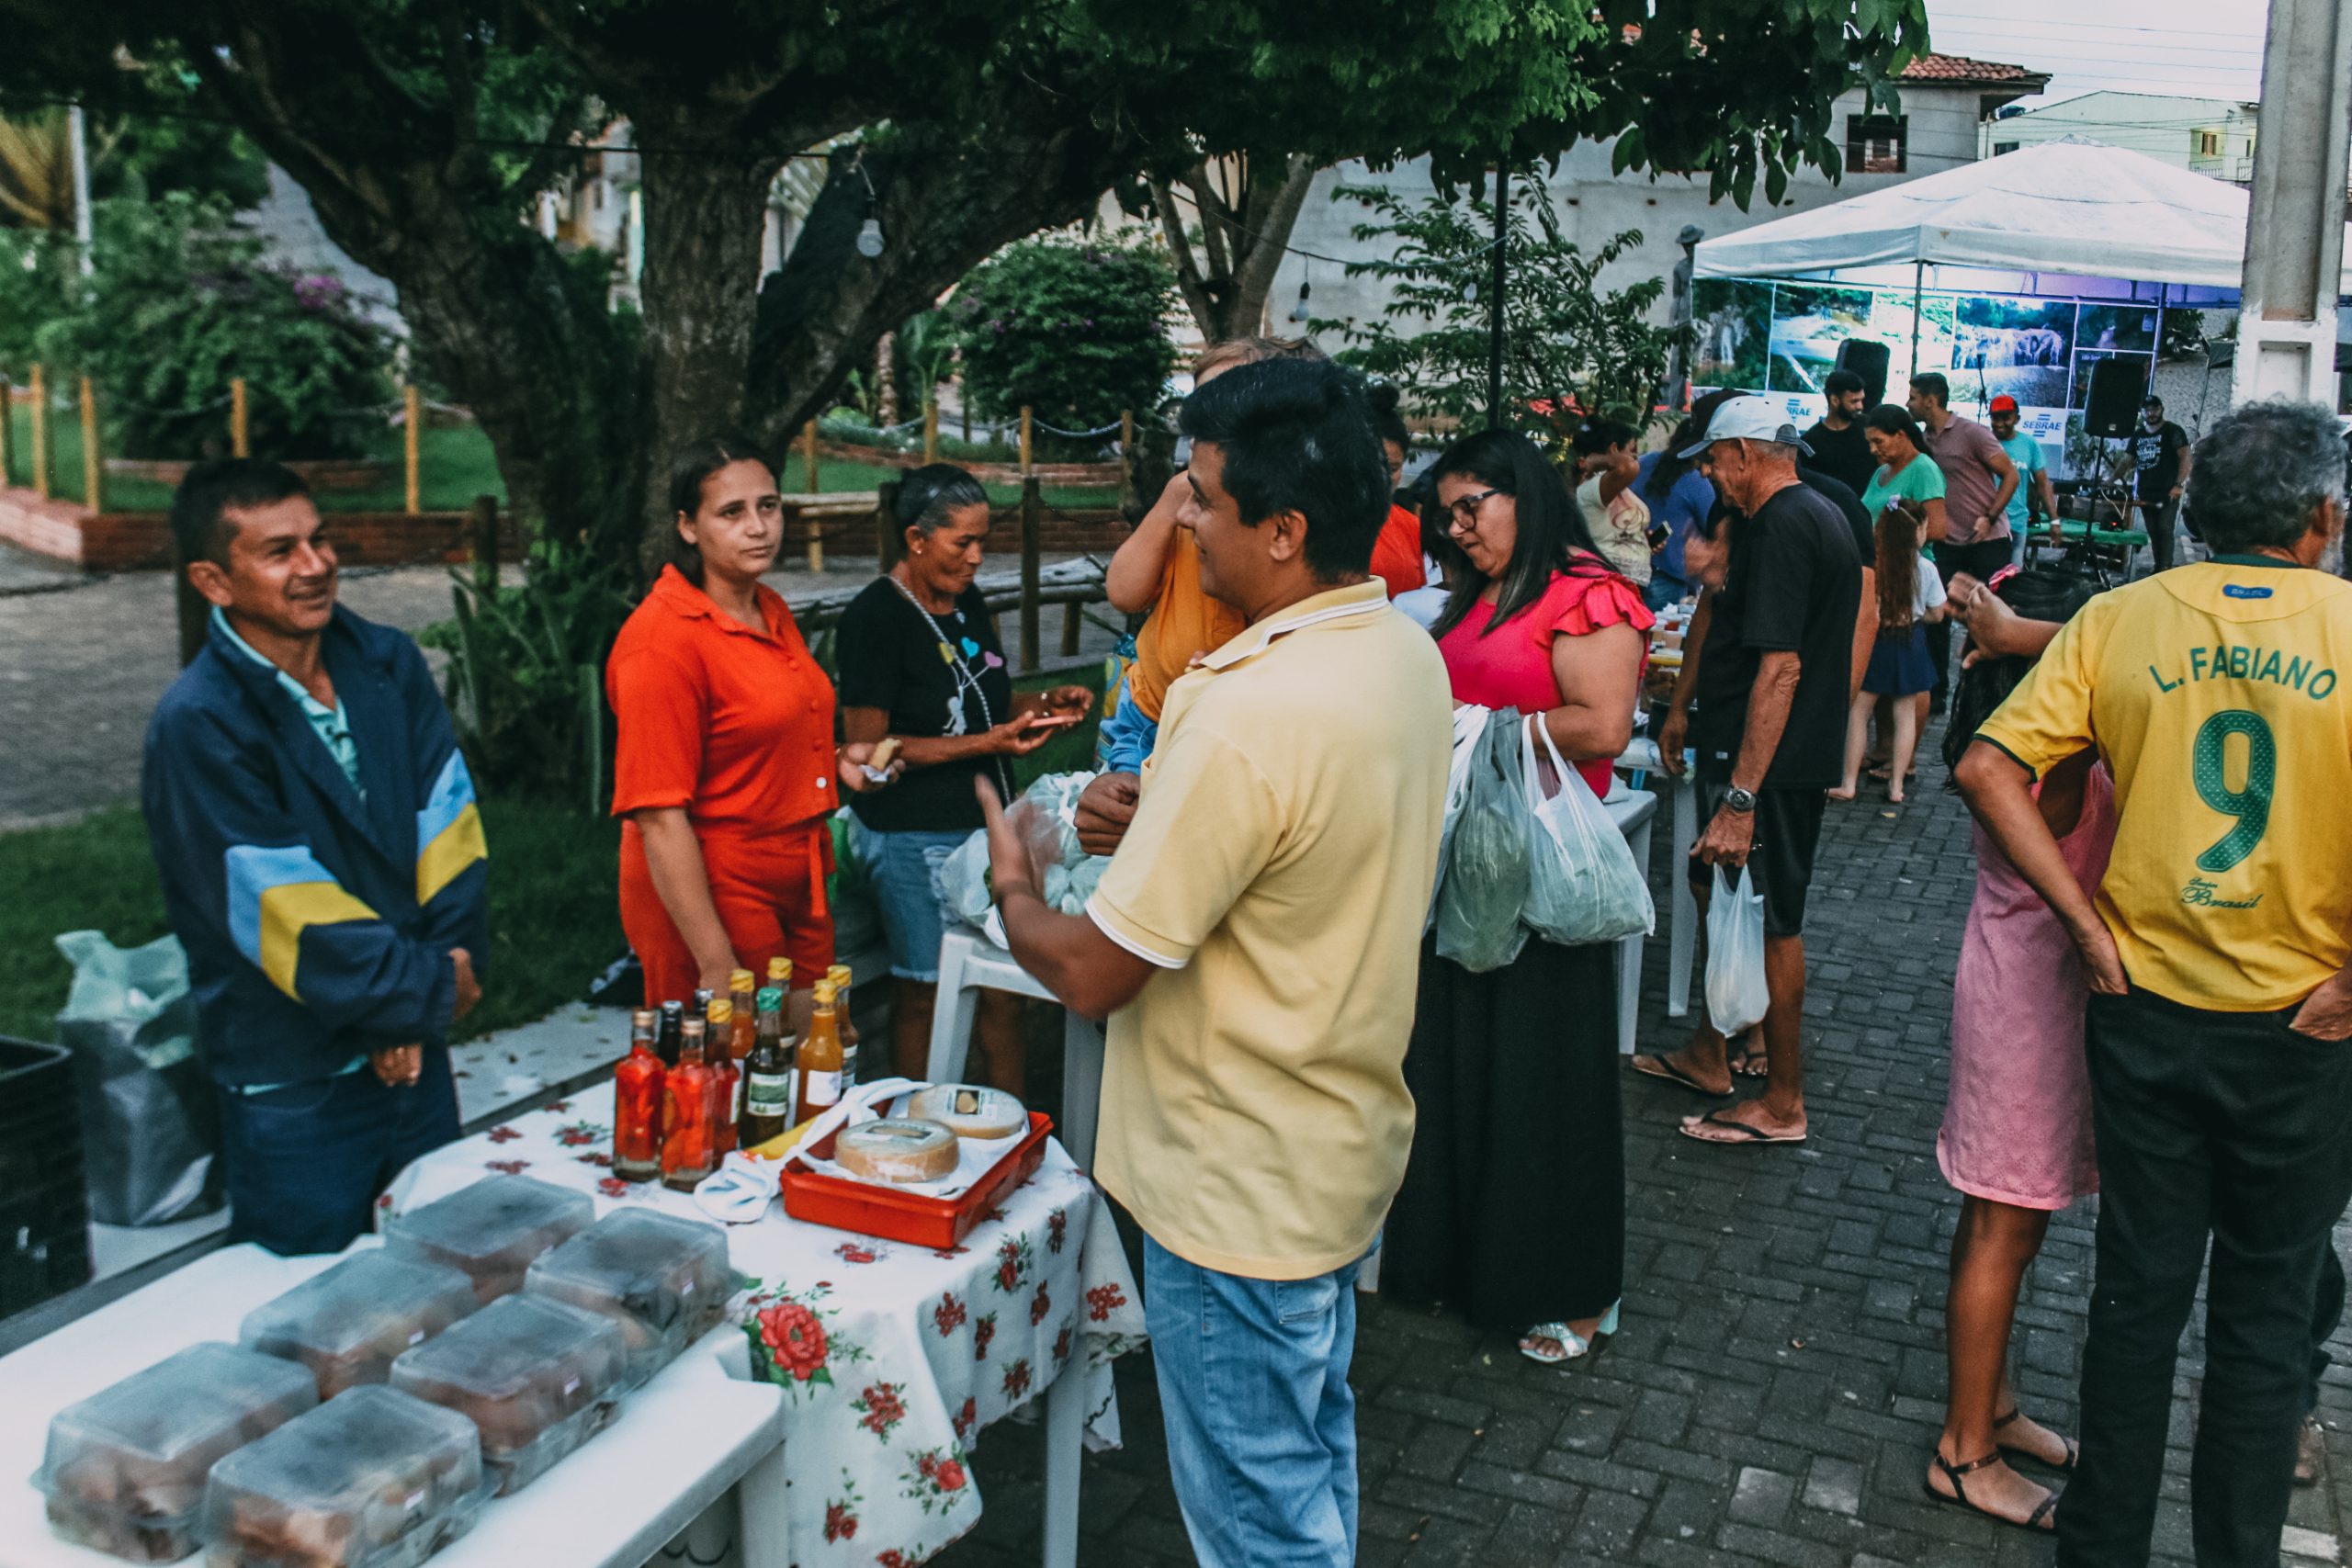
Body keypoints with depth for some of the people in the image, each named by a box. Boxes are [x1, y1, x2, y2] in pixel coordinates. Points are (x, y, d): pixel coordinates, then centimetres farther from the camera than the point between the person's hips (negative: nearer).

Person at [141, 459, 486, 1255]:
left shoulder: (389, 665, 1)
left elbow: (450, 829, -4)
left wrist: (430, 990, -13)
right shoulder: (197, 727, -18)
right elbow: (289, 918, -21)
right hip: (293, 1091, -6)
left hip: (414, 1050, 6)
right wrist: (429, 990, -13)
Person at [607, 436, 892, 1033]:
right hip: (708, 899, -8)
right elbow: (660, 817, -21)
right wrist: (716, 965, -23)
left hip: (796, 891, 8)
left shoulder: (771, 612, 8)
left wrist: (837, 764, 6)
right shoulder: (661, 637, -18)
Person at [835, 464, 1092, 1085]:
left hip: (986, 823, 7)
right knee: (922, 990, 5)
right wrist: (986, 744, -21)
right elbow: (867, 747, -16)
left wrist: (1044, 705, 3)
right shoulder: (874, 616, -13)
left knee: (1002, 985, 10)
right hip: (914, 839, -7)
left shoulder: (968, 603, 11)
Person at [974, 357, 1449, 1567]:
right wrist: (1158, 813, 4)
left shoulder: (1250, 718, -32)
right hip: (1341, 1147, 9)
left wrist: (1013, 882, -5)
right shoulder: (1408, 653, -2)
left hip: (1241, 1187, -9)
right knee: (1315, 1445, 27)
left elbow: (1091, 974, -24)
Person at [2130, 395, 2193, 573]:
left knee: (2164, 530, -11)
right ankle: (2158, 567, 10)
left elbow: (2186, 457, -8)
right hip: (2146, 494, 6)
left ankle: (2166, 568, -12)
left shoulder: (2173, 431, -2)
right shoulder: (2138, 435, 16)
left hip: (2168, 493, -6)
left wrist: (2179, 485, -17)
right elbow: (2129, 461, 22)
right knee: (2153, 532, 6)